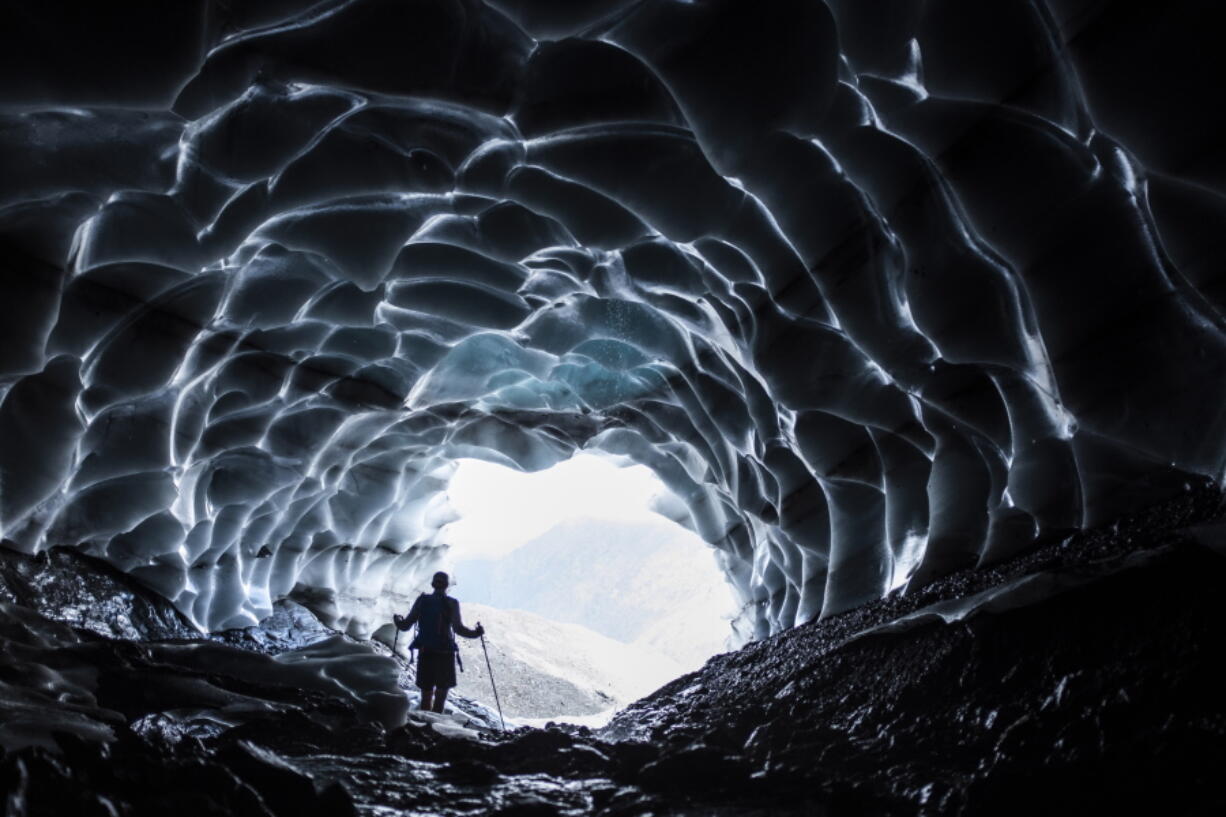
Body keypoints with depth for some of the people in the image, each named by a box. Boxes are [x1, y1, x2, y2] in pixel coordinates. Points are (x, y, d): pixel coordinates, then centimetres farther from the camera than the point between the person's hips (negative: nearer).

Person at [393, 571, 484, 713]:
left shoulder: (422, 600, 4)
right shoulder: (451, 603, -6)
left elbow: (406, 625, 3)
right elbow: (458, 628, -16)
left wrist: (398, 621, 24)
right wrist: (476, 633, -2)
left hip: (425, 652, 4)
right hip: (444, 653, -3)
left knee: (426, 694, 14)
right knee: (441, 694, 3)